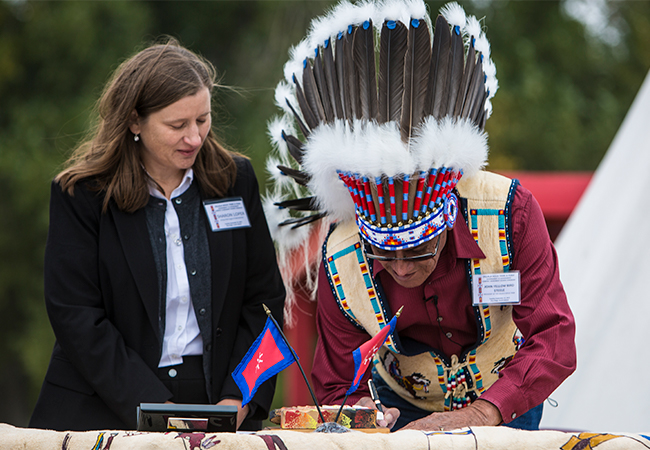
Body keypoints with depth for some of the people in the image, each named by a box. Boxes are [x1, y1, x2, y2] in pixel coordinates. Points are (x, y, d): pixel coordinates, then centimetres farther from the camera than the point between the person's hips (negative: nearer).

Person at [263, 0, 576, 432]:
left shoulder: (510, 210, -28)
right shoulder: (341, 261, -22)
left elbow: (553, 339, -29)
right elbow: (337, 387, -12)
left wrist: (481, 414, -43)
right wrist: (361, 412, -36)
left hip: (505, 402, -1)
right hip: (402, 404, 1)